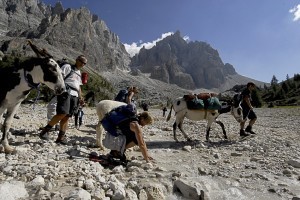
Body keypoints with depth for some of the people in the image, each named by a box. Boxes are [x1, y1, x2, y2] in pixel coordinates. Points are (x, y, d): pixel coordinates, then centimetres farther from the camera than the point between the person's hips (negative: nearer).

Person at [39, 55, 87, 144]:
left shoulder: (79, 73, 29)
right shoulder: (67, 67, 8)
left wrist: (80, 97, 19)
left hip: (75, 95, 7)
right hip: (65, 92, -7)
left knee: (67, 116, 3)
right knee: (62, 113, -20)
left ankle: (61, 137, 8)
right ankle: (45, 130, -6)